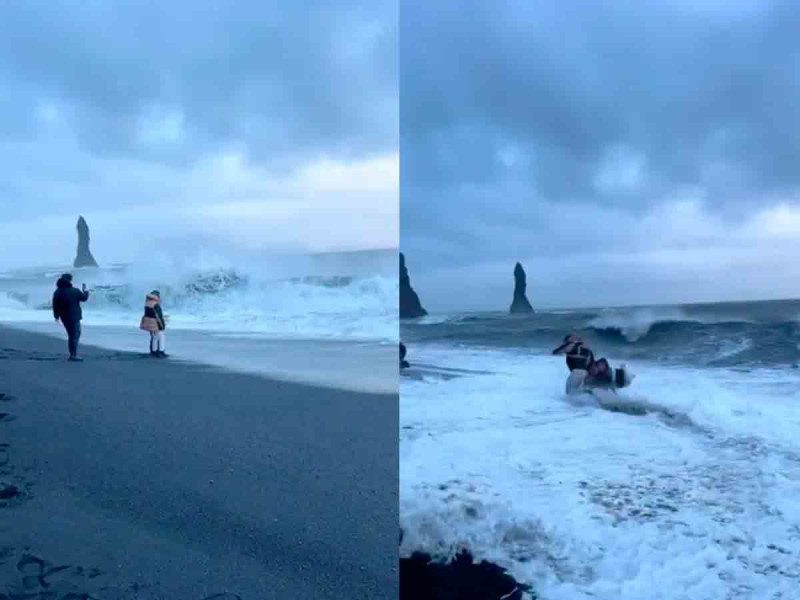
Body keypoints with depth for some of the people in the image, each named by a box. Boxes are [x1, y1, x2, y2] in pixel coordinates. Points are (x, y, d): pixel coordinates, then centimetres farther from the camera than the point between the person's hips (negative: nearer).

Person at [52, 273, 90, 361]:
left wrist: (56, 316, 18)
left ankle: (72, 354, 22)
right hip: (74, 317, -6)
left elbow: (55, 306, 6)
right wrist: (85, 291, 20)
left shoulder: (57, 292, 1)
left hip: (64, 317, 6)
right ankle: (73, 356, -1)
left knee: (71, 335, 19)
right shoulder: (75, 291, -14)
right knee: (74, 335, 0)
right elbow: (84, 298, 0)